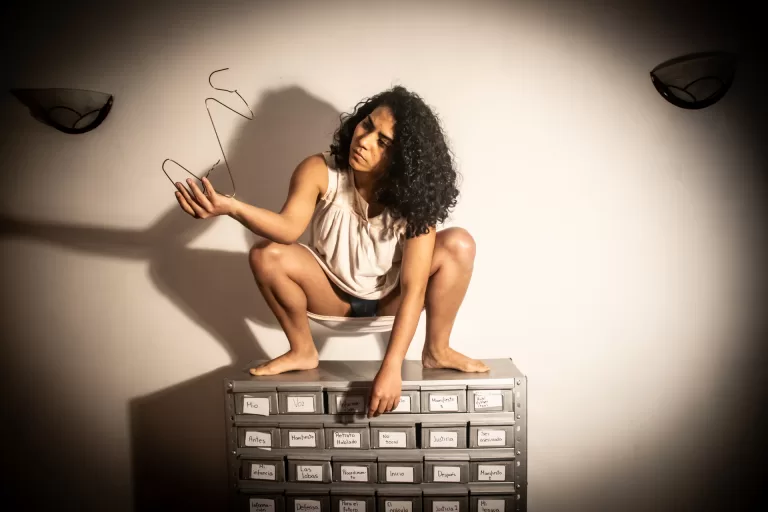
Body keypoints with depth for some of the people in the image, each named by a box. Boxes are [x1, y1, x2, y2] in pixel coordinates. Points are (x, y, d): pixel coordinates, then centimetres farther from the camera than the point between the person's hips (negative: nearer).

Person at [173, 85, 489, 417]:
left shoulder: (413, 196, -24)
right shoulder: (320, 171, -21)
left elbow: (414, 287, -30)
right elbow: (289, 227, -37)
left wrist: (391, 367, -38)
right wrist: (230, 206, -58)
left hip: (391, 299, 0)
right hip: (333, 295, 1)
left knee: (459, 243, -24)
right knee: (266, 256, -26)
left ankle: (436, 351, -5)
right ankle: (303, 351, -3)